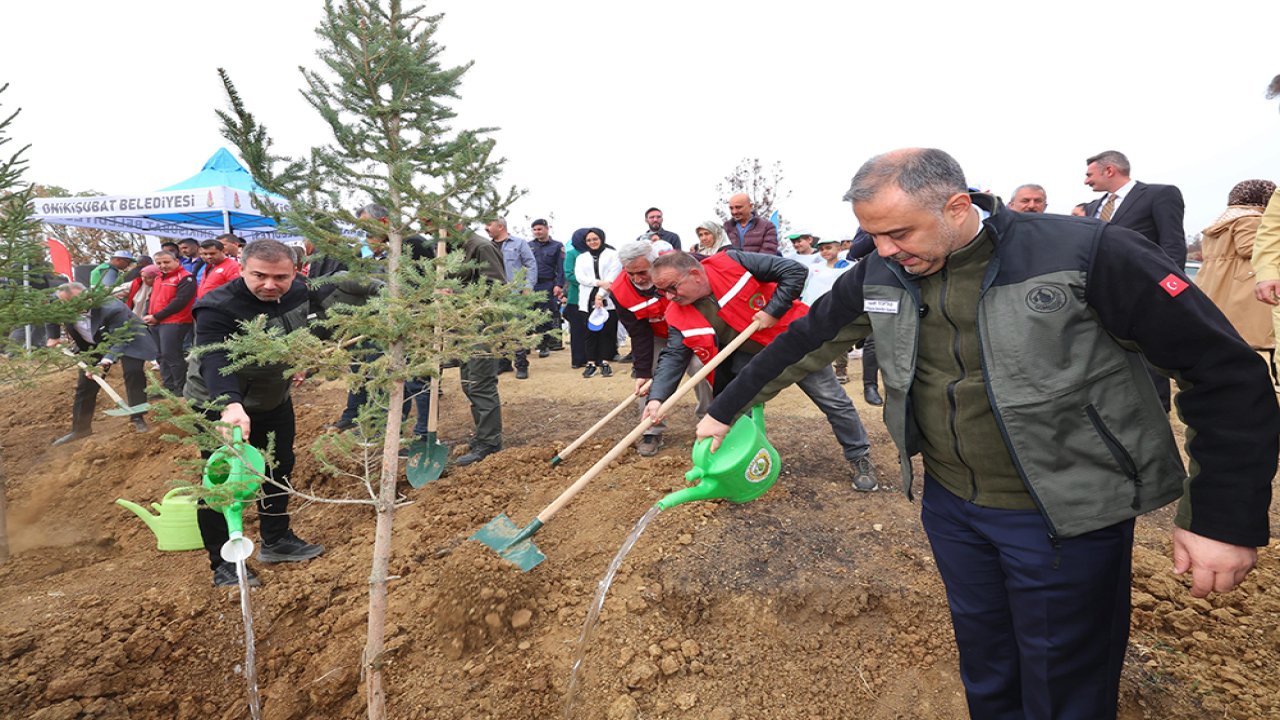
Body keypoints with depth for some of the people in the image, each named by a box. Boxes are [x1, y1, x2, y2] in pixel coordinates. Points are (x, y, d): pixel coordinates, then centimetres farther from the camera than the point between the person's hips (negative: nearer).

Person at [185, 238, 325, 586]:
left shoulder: (299, 291, -11)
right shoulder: (218, 308, -32)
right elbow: (215, 361, -48)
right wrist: (230, 405, -63)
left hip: (274, 401, 7)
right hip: (220, 408, -7)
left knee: (280, 470, 18)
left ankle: (276, 541, 37)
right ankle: (223, 565, 17)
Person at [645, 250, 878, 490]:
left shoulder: (732, 263, -29)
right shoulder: (679, 316, -14)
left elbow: (795, 271, -25)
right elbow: (673, 357, -19)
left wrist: (772, 311, -29)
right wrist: (656, 397, -33)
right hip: (750, 357, 4)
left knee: (833, 400, 5)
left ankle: (859, 456, 26)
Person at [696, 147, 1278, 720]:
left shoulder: (1087, 254, -20)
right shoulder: (880, 276, -5)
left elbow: (1226, 369, -14)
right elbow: (801, 343, 5)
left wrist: (1227, 518, -15)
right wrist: (724, 411, 9)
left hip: (1068, 517, -4)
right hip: (949, 505, 4)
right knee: (984, 667, 22)